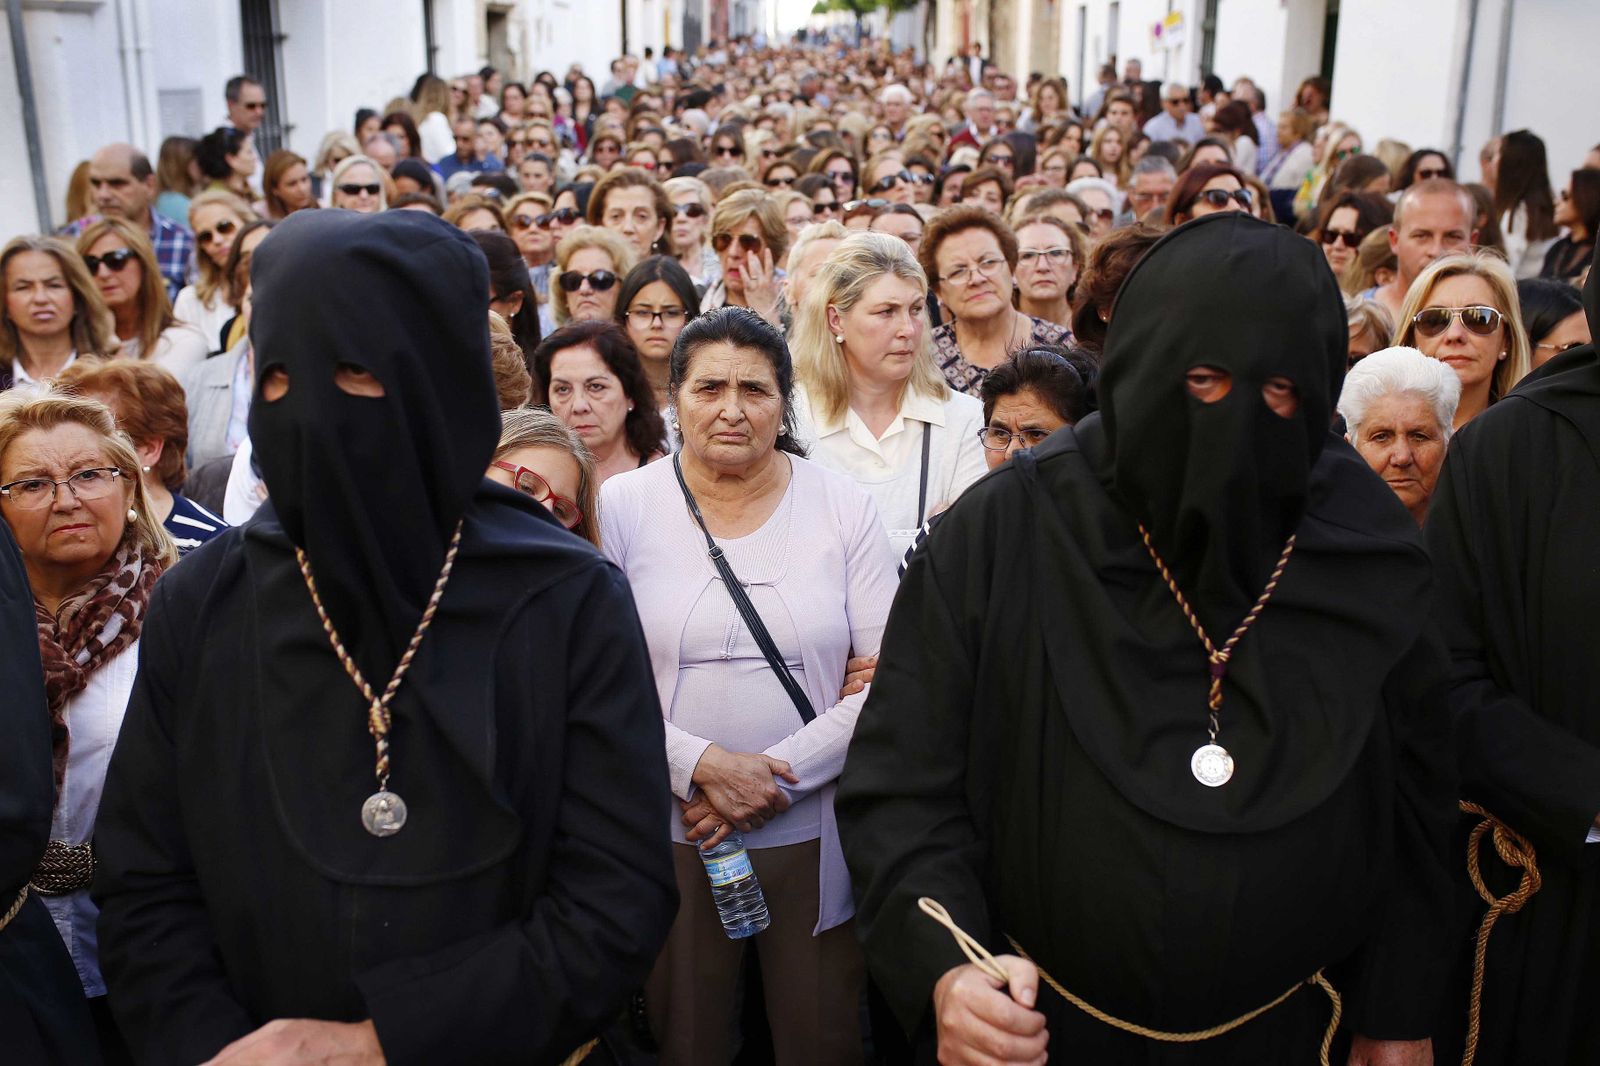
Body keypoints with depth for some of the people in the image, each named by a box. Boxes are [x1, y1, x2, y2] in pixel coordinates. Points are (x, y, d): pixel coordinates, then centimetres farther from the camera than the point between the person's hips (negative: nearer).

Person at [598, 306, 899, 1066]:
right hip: (669, 838, 0)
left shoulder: (842, 507, -1)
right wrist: (702, 765, -17)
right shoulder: (620, 507, -2)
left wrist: (780, 773, -14)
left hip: (816, 837, 1)